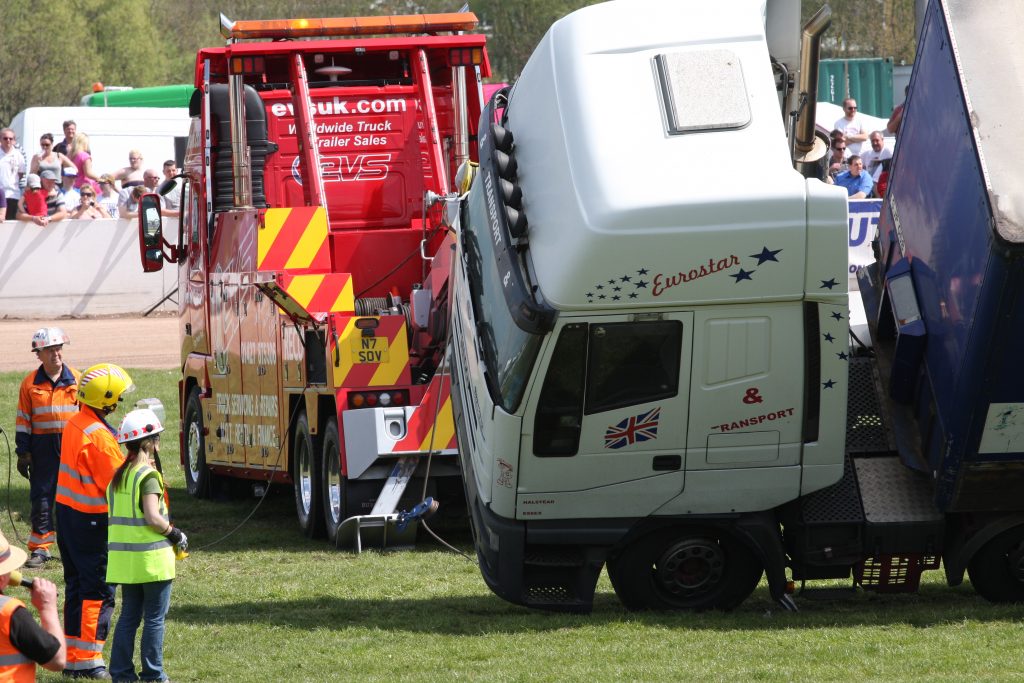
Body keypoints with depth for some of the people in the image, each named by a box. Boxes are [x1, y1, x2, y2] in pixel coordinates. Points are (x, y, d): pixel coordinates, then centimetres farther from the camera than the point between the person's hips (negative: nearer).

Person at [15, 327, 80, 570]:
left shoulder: (77, 380, 3)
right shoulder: (30, 383, 1)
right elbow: (23, 420, 4)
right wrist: (23, 452, 0)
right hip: (42, 447, 0)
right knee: (41, 498, 1)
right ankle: (40, 548, 7)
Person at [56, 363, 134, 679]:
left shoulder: (74, 425, 8)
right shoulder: (99, 437, -21)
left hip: (67, 510, 9)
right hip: (91, 522, -9)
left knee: (77, 585, 15)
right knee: (98, 592, -4)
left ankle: (72, 657, 20)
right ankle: (88, 661, -3)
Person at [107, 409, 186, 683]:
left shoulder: (118, 476, 11)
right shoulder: (148, 476, -14)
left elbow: (116, 516, 12)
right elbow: (153, 517, -21)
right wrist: (176, 535, -5)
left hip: (124, 557, 7)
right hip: (151, 558, -7)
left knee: (129, 615, 12)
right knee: (155, 618, 1)